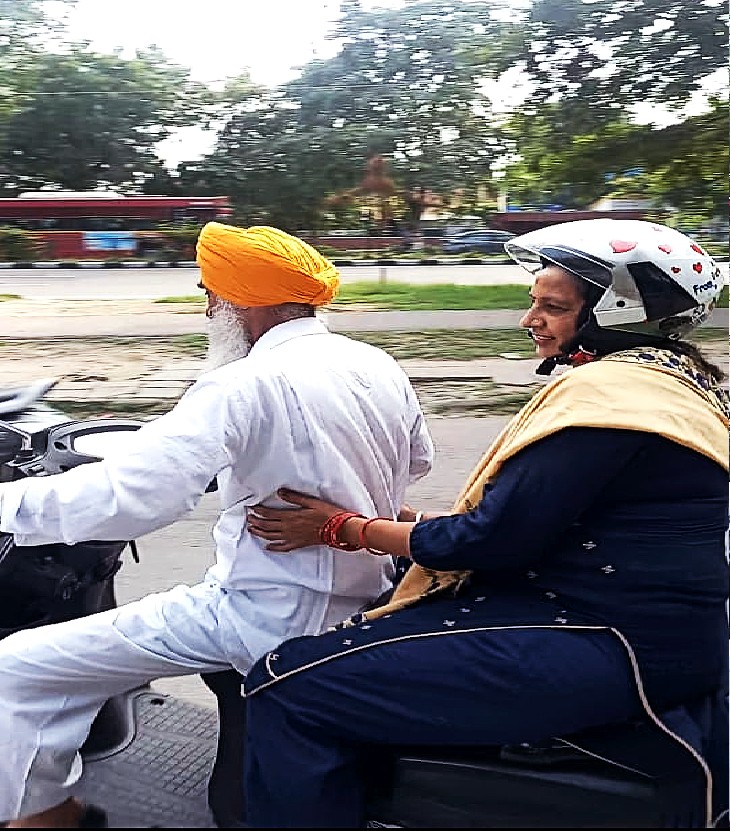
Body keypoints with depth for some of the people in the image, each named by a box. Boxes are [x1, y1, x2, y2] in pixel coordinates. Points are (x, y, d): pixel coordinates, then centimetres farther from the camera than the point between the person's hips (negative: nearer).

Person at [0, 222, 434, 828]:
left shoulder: (246, 385, -22)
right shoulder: (381, 366, 2)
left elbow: (130, 494, -29)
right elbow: (418, 461, 18)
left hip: (273, 618, -9)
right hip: (368, 595, 9)